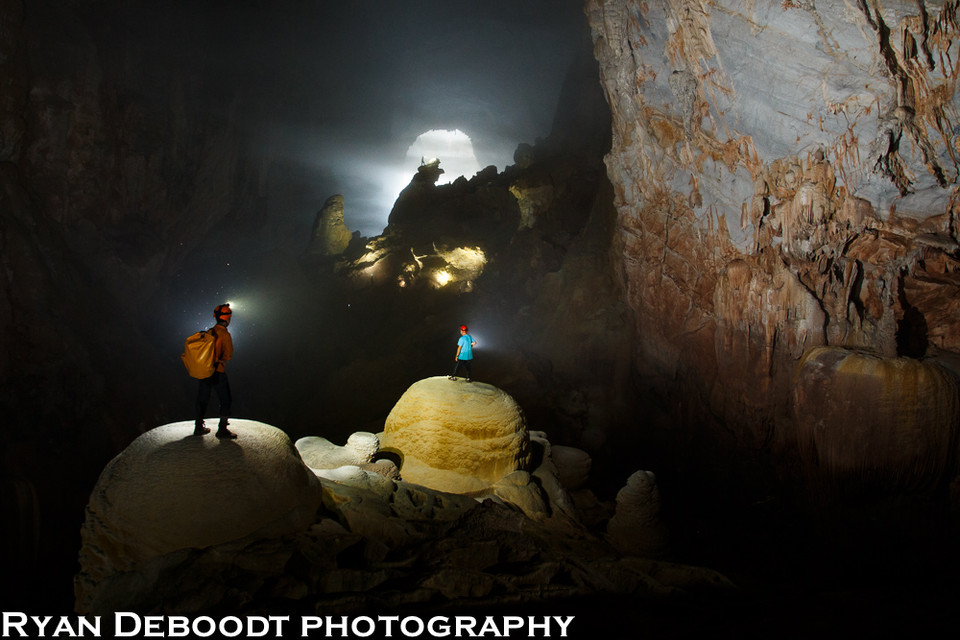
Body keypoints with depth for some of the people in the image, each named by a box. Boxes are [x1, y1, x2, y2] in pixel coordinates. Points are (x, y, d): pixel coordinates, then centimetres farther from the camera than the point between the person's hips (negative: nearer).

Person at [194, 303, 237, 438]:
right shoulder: (225, 334, -15)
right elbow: (228, 355, -14)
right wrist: (221, 359, 5)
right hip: (218, 371, -7)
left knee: (202, 399, 17)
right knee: (226, 400, 3)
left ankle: (199, 427, 26)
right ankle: (222, 430, 3)